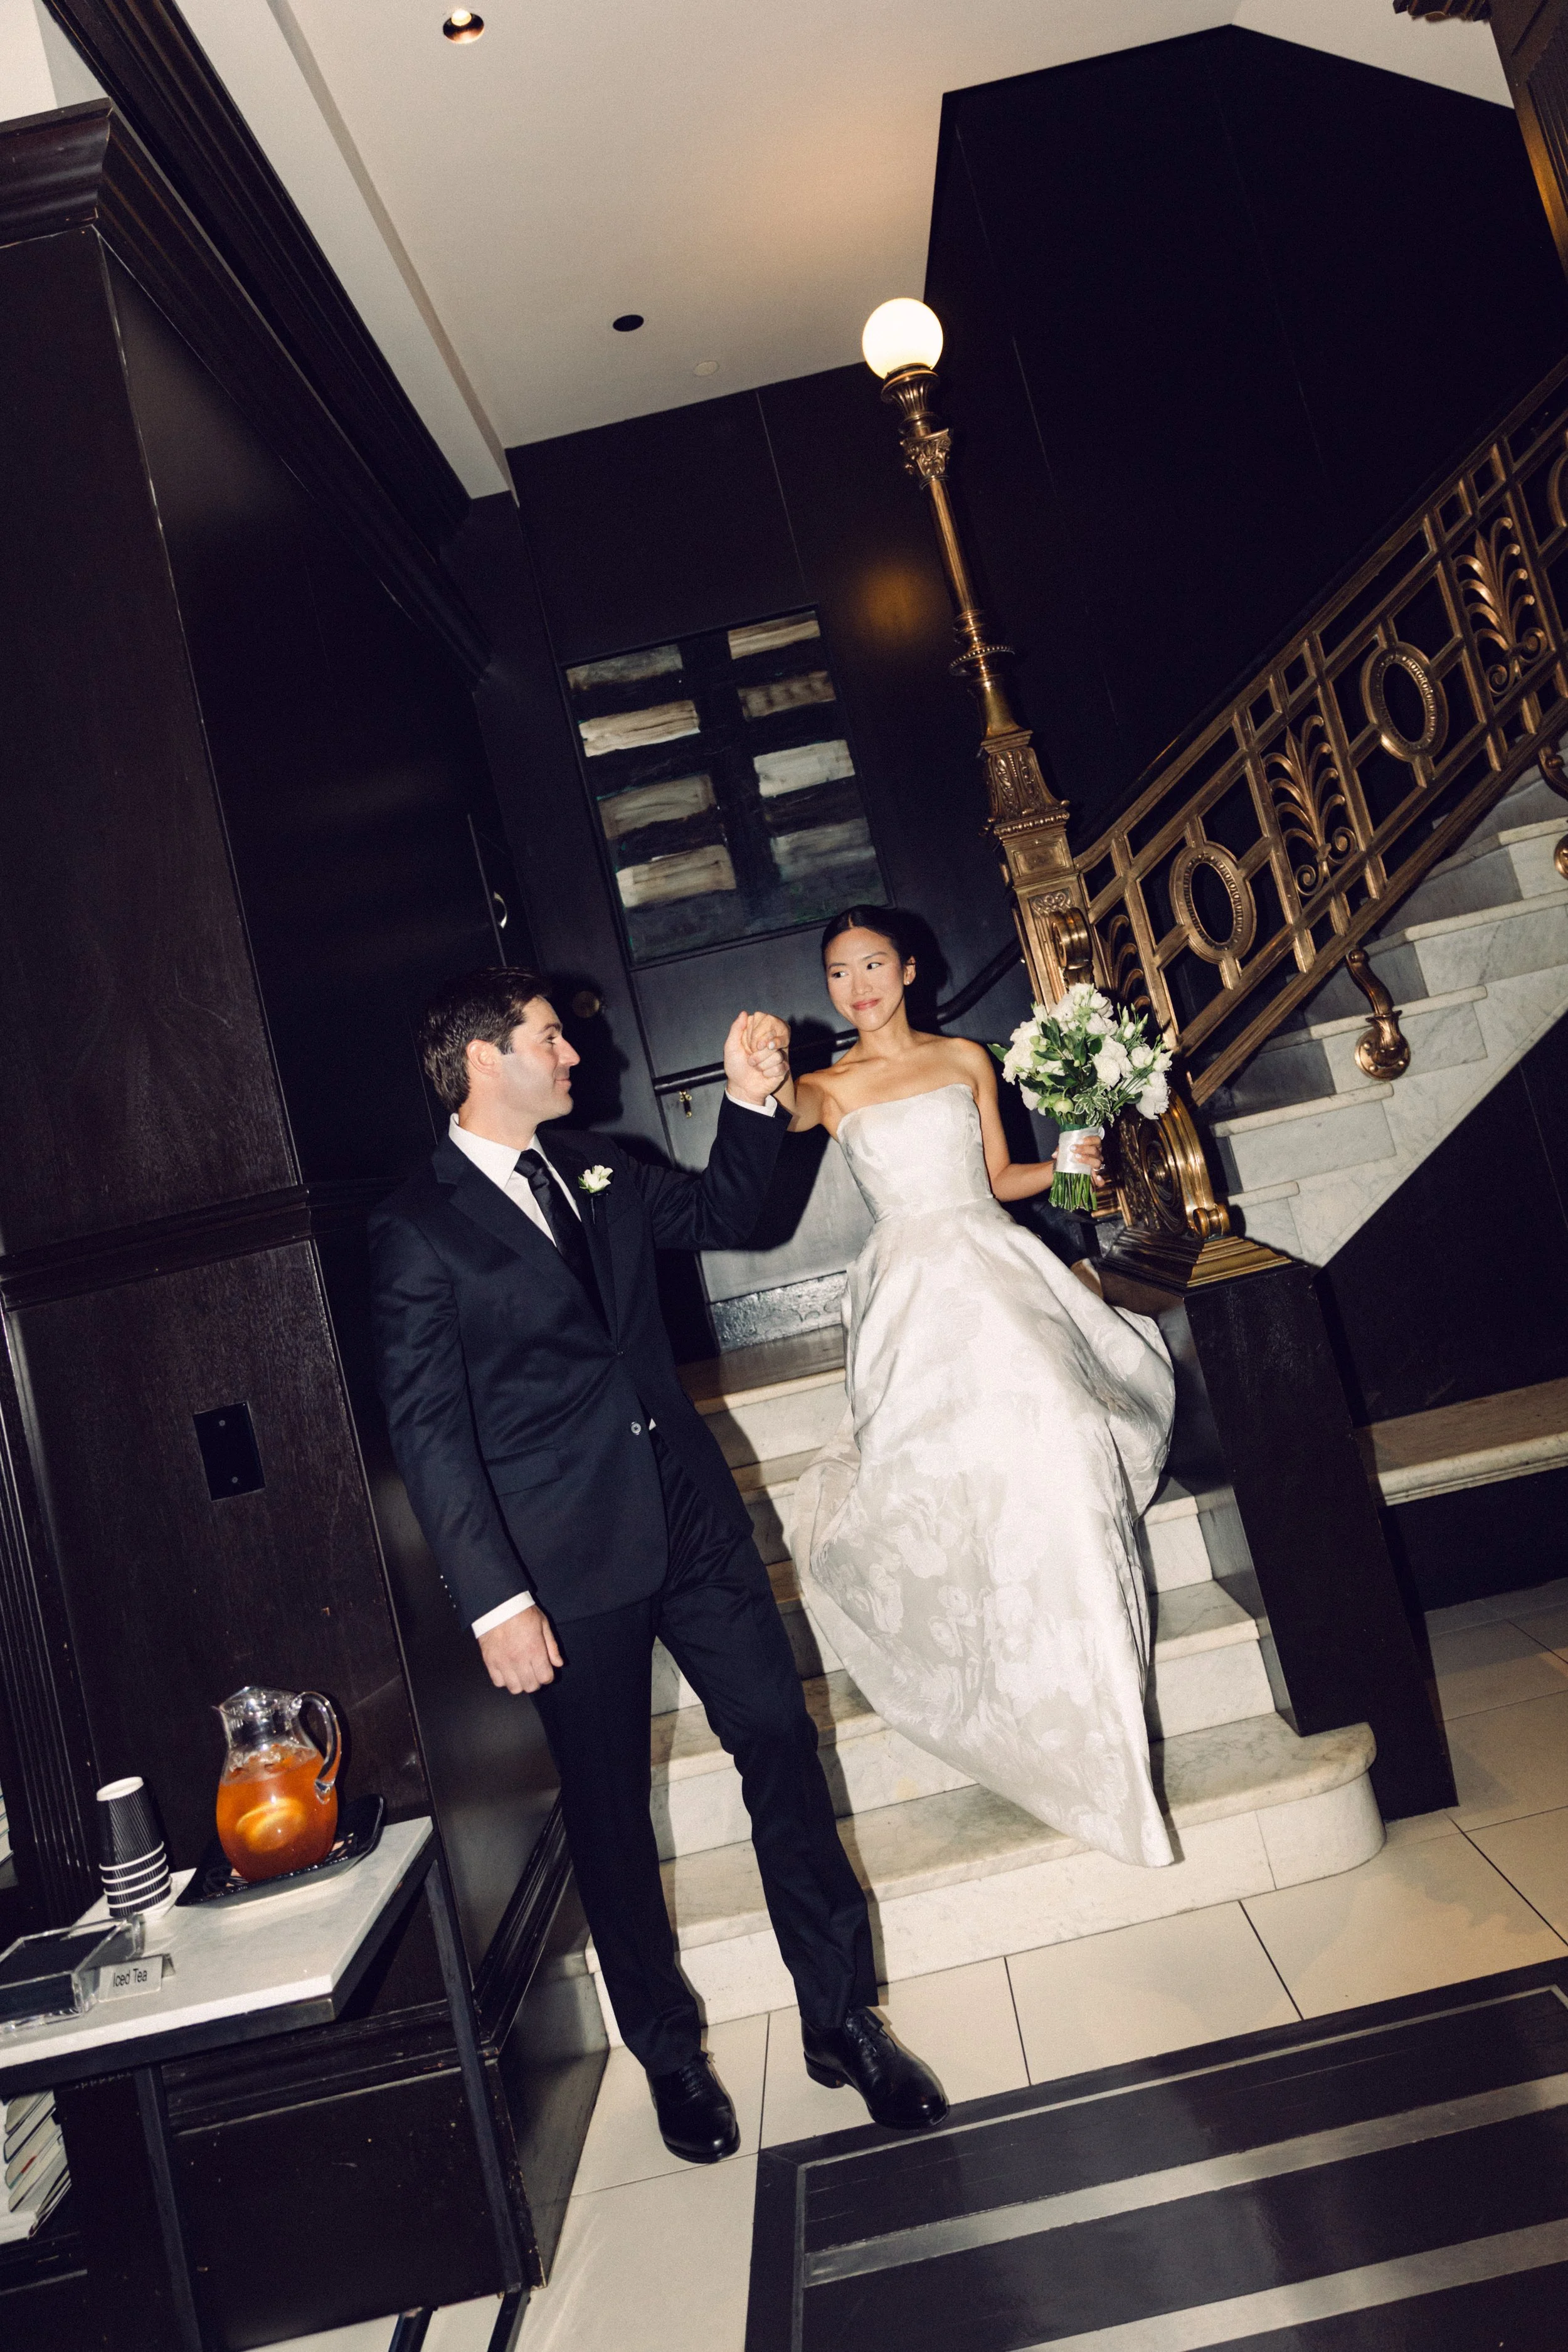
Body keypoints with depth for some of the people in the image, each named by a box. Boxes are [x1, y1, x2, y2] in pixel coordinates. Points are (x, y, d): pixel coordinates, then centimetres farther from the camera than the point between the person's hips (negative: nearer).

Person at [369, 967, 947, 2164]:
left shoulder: (600, 1169, 8)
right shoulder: (418, 1230, -10)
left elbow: (722, 1215, 22)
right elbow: (428, 1431, -13)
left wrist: (752, 1101, 7)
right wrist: (495, 1599, -17)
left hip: (695, 1519, 5)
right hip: (570, 1567, -5)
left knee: (783, 1746, 8)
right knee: (609, 1814, 11)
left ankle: (843, 2018, 25)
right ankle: (669, 2050, 33)